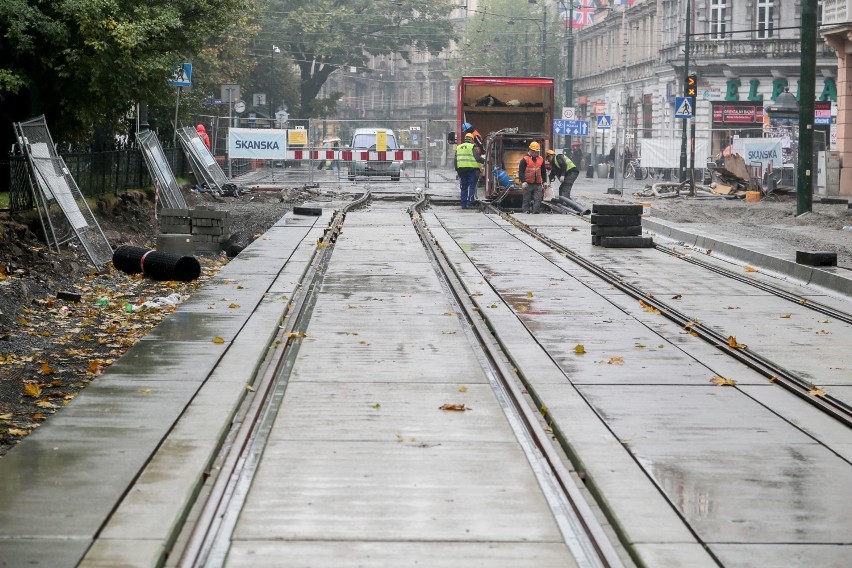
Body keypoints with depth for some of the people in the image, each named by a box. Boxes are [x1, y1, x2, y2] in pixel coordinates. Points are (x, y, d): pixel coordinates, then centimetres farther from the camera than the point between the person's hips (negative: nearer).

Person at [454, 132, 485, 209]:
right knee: (472, 186, -1)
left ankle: (463, 204, 9)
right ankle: (470, 202, -12)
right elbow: (477, 158, -11)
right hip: (471, 169, -5)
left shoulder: (458, 147, 14)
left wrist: (457, 170, 18)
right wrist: (485, 161, 3)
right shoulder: (472, 147, -4)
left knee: (464, 187, 10)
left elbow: (455, 160, 14)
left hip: (461, 169, 5)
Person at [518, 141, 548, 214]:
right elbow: (521, 171, -10)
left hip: (538, 183, 4)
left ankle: (535, 211, -3)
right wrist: (523, 182, -20)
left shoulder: (541, 159, 11)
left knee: (538, 198, -4)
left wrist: (544, 181, 13)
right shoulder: (525, 159, -6)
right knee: (527, 199, 3)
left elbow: (543, 172, 19)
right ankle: (525, 210, 11)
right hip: (528, 183, -4)